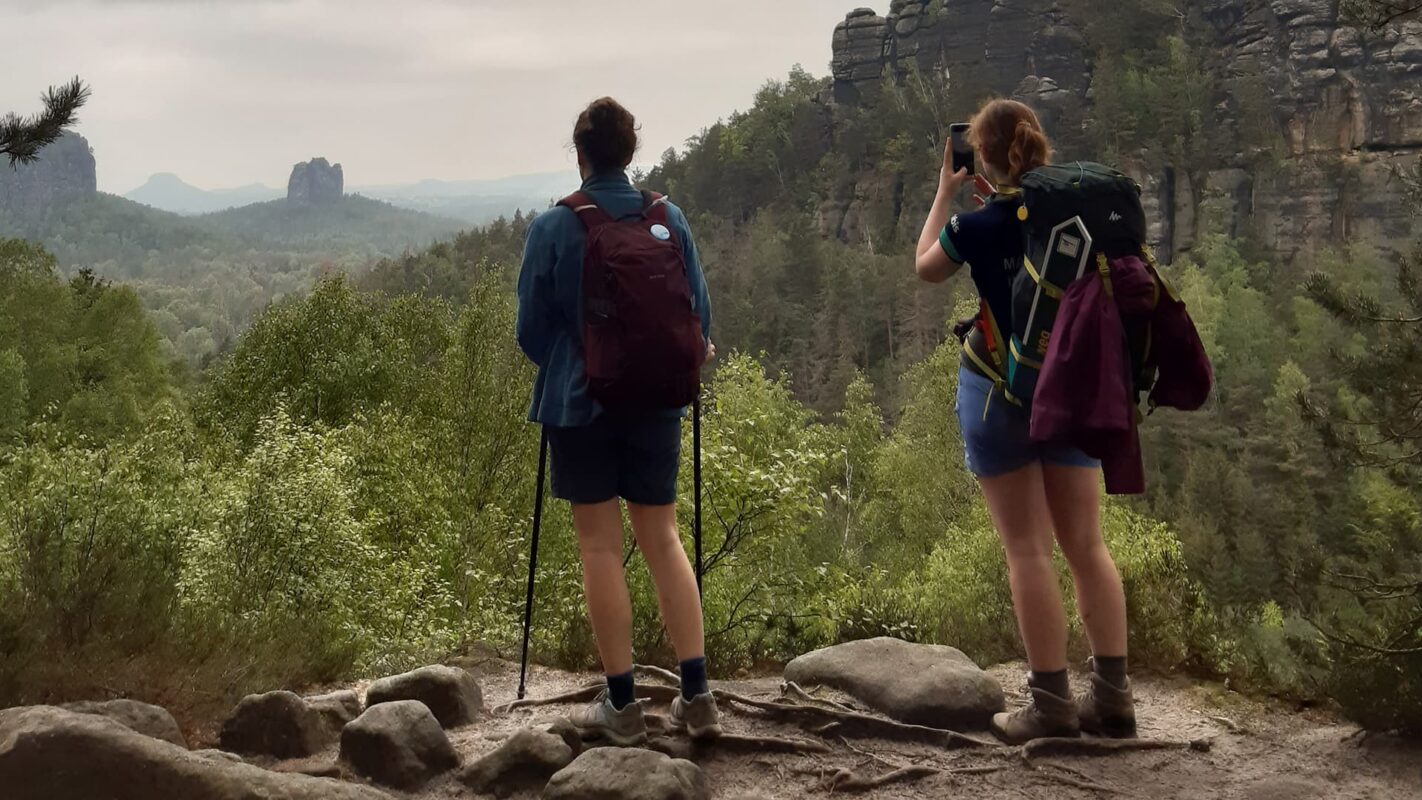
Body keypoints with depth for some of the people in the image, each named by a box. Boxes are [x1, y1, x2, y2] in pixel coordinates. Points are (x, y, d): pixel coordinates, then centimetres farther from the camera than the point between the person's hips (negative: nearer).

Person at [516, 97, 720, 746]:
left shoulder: (553, 227, -9)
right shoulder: (669, 219, -1)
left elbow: (532, 329, -3)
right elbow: (698, 314, 3)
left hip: (581, 403, -3)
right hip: (656, 401, 3)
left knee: (600, 546, 4)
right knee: (662, 538, 11)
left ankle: (621, 705, 8)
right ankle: (696, 695, 8)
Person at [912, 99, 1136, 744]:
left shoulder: (979, 224, -13)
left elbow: (926, 268, 7)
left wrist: (946, 191, 12)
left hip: (1002, 393, -4)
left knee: (1027, 550, -1)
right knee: (1086, 544, 8)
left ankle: (1052, 704, 0)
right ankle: (1112, 696, 10)